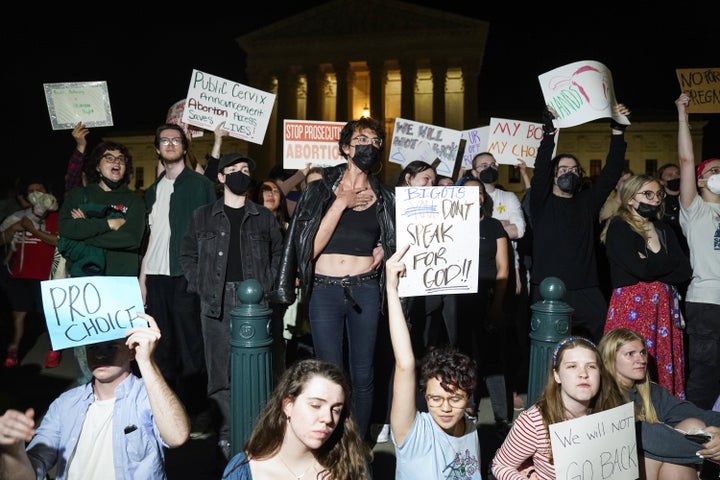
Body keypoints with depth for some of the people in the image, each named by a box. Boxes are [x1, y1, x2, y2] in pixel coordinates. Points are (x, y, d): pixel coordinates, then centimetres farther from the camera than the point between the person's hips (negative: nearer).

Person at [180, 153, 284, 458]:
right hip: (217, 301, 0)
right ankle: (227, 434, 14)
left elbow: (279, 253, 13)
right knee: (221, 370, 3)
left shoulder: (264, 217, 11)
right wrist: (200, 287, 2)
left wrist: (269, 285, 0)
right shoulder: (202, 216, 11)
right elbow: (188, 255, 14)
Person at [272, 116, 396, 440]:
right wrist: (341, 203, -9)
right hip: (325, 290, -2)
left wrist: (383, 253, -1)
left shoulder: (384, 198, 10)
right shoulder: (320, 190, 3)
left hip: (366, 291, 2)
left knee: (363, 375, 7)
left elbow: (394, 243, 20)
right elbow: (312, 247, -7)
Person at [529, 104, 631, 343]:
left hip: (587, 291, 3)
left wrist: (617, 131, 0)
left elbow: (610, 173, 7)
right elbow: (540, 169, -10)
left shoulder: (587, 202, 14)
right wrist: (550, 131, -18)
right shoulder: (542, 203, 5)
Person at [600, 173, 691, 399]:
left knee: (667, 366, 5)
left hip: (664, 306, 6)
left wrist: (652, 267, -8)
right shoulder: (618, 228, -4)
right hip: (631, 306, -6)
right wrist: (669, 262, -1)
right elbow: (640, 269, -17)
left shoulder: (664, 229, 17)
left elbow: (685, 270, 5)